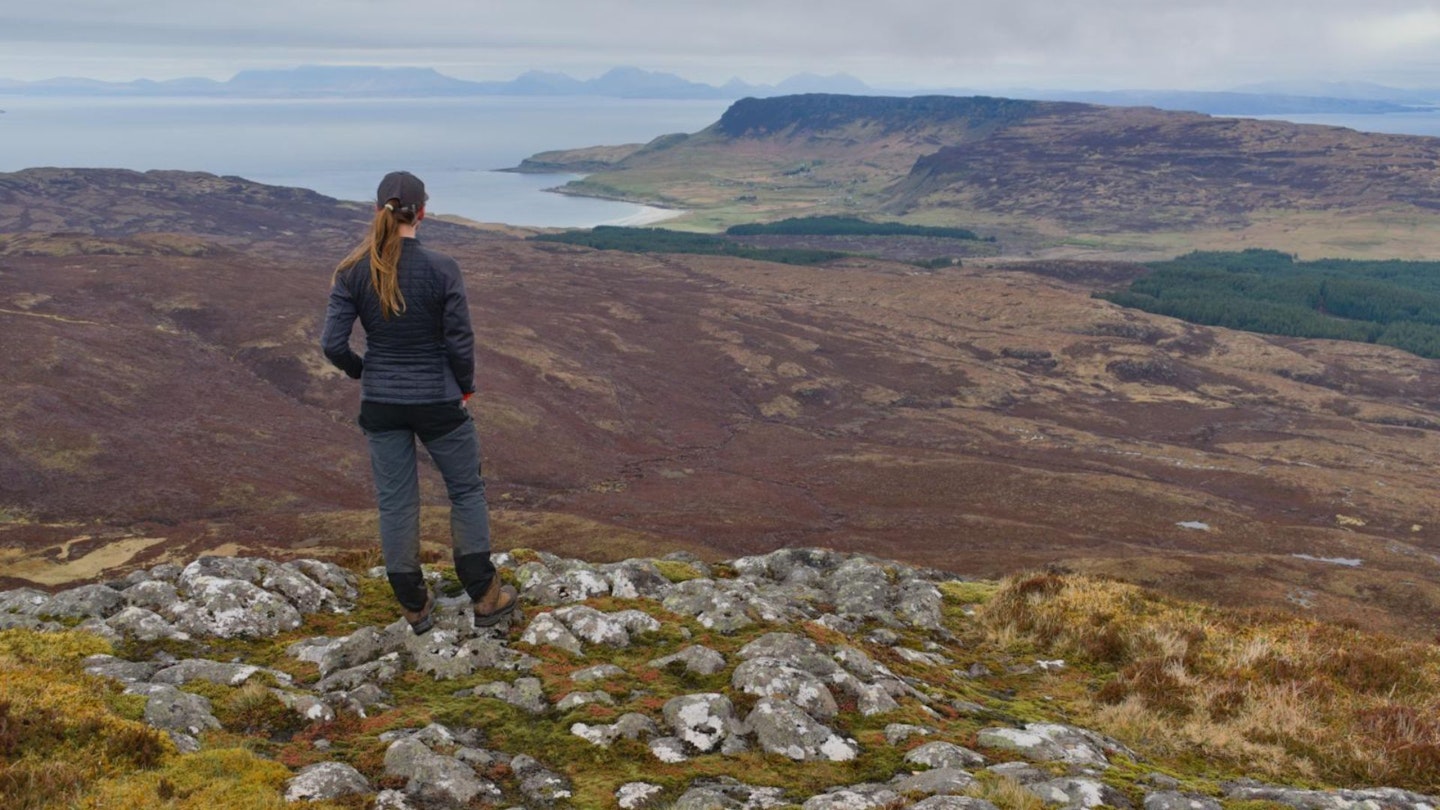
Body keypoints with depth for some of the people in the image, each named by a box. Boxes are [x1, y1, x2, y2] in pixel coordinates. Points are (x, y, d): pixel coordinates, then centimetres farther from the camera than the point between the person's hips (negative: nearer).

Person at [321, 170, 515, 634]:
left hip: (381, 404, 3)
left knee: (395, 502, 13)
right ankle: (484, 598, 19)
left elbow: (333, 344, -9)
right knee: (467, 491, 15)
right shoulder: (441, 269, -17)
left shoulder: (352, 272, -9)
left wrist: (364, 373, 11)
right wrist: (465, 386, 6)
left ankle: (415, 608, 23)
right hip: (438, 401, -2)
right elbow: (460, 343, -13)